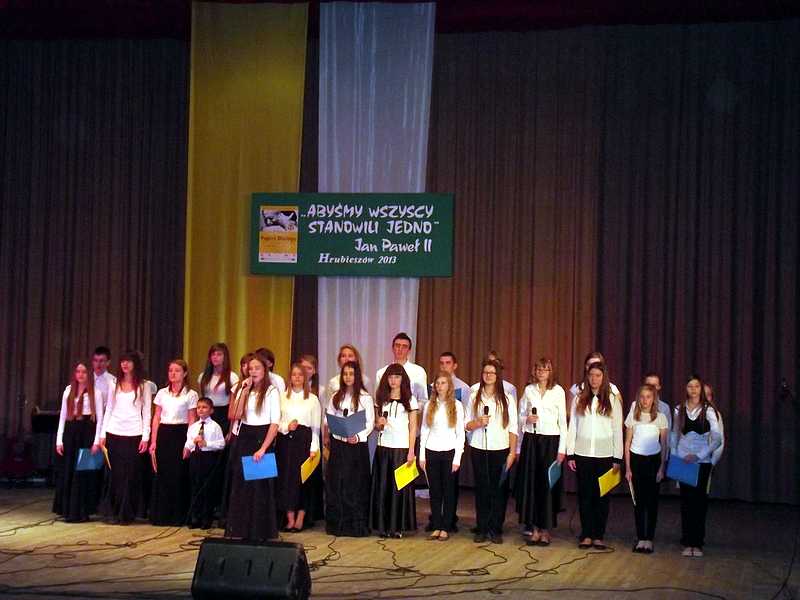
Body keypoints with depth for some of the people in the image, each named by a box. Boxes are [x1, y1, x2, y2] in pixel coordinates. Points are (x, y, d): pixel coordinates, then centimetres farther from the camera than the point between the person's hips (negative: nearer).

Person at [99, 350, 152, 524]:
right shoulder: (115, 384, 11)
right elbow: (109, 410, 12)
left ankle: (125, 513, 7)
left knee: (130, 474, -1)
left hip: (134, 434, -2)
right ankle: (112, 512, 9)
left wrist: (145, 437, -6)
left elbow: (146, 413, 1)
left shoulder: (143, 386, 3)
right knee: (114, 473, 1)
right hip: (114, 433, 2)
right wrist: (103, 434, 5)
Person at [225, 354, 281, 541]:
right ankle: (243, 530, 14)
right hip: (244, 438, 5)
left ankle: (260, 532, 10)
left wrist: (263, 448, -17)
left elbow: (275, 423, -11)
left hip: (263, 438, -5)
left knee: (260, 486, 0)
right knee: (241, 485, 5)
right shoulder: (243, 390, 11)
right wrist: (245, 391, -8)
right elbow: (237, 416, -3)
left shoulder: (272, 391, -5)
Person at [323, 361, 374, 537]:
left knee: (356, 483, -2)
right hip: (338, 444, 4)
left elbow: (370, 423, -5)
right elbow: (328, 419, 12)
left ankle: (356, 525, 4)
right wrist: (326, 436, -3)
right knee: (335, 483, 3)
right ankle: (336, 523, 11)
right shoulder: (336, 397, 12)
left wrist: (358, 436, -20)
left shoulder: (365, 398, 0)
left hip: (357, 444, -4)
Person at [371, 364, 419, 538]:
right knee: (382, 486, 1)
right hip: (383, 447, 3)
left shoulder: (410, 399, 3)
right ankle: (382, 525, 6)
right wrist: (379, 424, -9)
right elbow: (376, 425, 15)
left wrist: (411, 451, -6)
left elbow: (413, 427, 2)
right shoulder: (381, 399, 11)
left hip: (402, 448, -3)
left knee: (399, 487, -2)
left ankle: (397, 526, 3)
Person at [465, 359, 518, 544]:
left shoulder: (507, 399, 5)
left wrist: (512, 452, -3)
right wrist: (478, 422, -12)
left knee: (499, 490, -2)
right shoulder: (474, 397, 8)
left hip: (500, 450, -1)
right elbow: (467, 425, 9)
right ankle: (482, 529, 9)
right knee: (481, 489, 2)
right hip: (479, 449, 1)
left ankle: (496, 530, 6)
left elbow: (513, 428, 4)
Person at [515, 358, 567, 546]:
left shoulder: (558, 391, 0)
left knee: (548, 484, -2)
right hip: (530, 439, 2)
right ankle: (534, 528, 8)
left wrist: (562, 448, -5)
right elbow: (520, 416, 14)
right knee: (530, 483, 0)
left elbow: (563, 420, 0)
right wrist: (527, 419, -9)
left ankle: (545, 530, 7)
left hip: (550, 440, -2)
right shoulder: (529, 390, 7)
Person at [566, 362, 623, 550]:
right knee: (585, 495, 3)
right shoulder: (579, 399, 7)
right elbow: (572, 427, 7)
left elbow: (618, 430, 4)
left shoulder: (613, 400, 4)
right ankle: (586, 535, 9)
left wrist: (617, 458, -1)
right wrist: (570, 454, 2)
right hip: (582, 454, 1)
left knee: (602, 495, 2)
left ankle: (599, 536, 9)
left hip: (604, 455, -1)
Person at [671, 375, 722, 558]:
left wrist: (699, 455, -14)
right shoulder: (679, 409, 7)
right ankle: (687, 543, 8)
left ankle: (697, 543, 5)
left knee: (699, 501, -2)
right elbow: (674, 435, 14)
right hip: (683, 460, 2)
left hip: (702, 461, -2)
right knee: (686, 500, 1)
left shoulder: (709, 410, -4)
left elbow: (717, 439, -9)